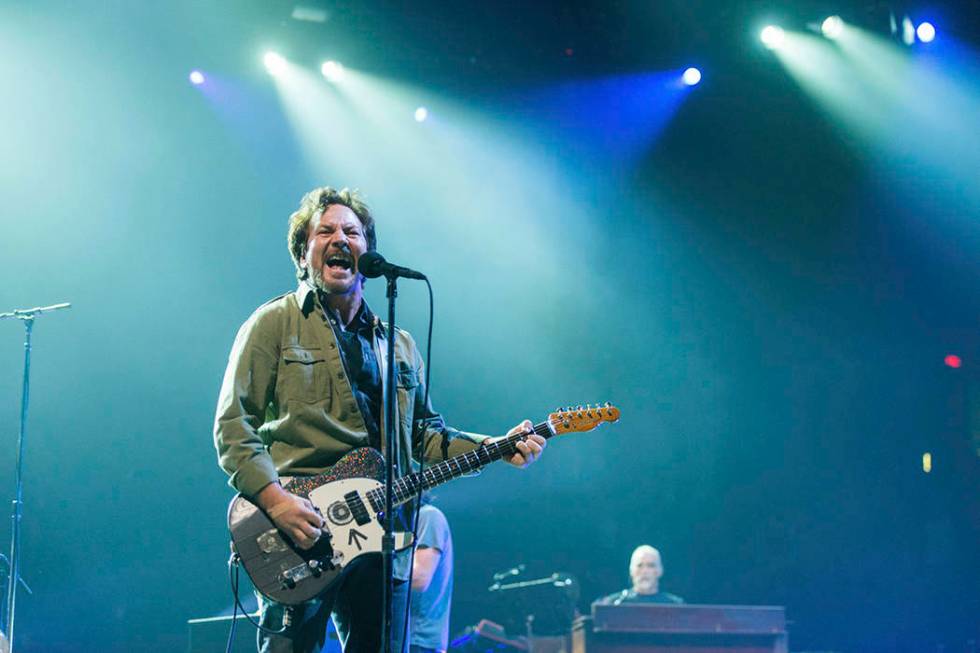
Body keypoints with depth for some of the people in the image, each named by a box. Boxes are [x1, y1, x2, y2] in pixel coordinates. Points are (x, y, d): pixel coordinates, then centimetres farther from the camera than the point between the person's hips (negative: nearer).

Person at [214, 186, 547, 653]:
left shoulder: (399, 346, 21)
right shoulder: (274, 324, 3)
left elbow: (424, 432, 23)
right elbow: (232, 427, -3)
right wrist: (275, 500, -17)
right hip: (301, 535, -5)